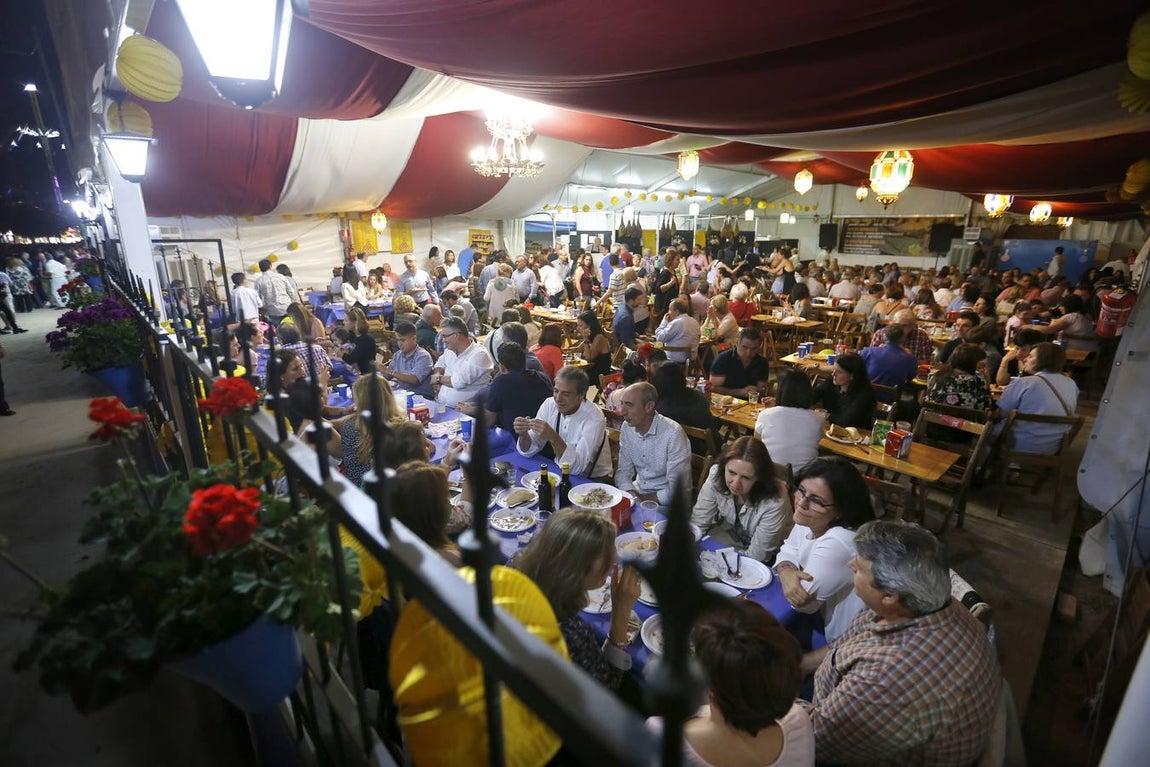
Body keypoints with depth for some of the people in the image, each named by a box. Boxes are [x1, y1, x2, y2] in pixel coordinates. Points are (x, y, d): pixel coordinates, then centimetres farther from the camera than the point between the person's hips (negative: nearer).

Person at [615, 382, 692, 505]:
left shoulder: (673, 433, -21)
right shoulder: (627, 427, -2)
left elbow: (678, 490, -20)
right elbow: (623, 472, 4)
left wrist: (642, 499, -16)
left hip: (664, 502, -5)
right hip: (637, 491, 6)